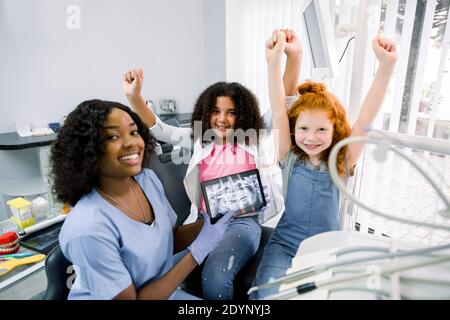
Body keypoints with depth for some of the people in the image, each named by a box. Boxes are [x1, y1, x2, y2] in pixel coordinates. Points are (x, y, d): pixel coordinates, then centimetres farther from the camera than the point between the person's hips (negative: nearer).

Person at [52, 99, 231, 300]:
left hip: (164, 290, 5)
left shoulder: (148, 179, -9)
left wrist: (211, 220, -16)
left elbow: (172, 239, 1)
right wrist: (198, 251, -24)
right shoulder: (88, 228, -29)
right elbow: (129, 298, -21)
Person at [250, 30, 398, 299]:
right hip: (285, 243, -1)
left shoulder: (342, 163, -4)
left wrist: (387, 65, -26)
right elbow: (279, 113, -15)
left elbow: (366, 119, -15)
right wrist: (274, 61, -25)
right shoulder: (290, 158, -5)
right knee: (266, 295, -21)